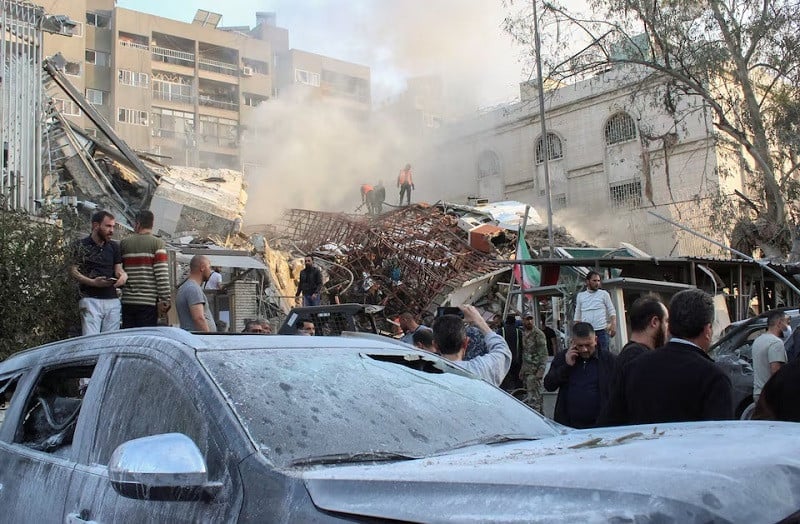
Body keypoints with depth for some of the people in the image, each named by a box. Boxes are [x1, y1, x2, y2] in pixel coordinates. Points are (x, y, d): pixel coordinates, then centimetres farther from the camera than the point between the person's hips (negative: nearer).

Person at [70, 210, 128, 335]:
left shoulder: (114, 246, 17)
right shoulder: (81, 246, 2)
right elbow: (73, 271, -3)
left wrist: (123, 275, -7)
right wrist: (93, 282, -18)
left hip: (113, 300, 5)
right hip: (90, 300, -5)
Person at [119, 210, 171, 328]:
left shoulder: (124, 243, 7)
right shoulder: (157, 243, -4)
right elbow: (162, 275, -11)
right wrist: (165, 300, -8)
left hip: (127, 301, 3)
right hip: (148, 301, -3)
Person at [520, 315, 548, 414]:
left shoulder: (538, 334, -10)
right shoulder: (522, 333, 12)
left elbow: (543, 354, -13)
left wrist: (541, 370, -19)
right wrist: (521, 370, 17)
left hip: (535, 371, -8)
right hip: (526, 371, 8)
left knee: (533, 398, -10)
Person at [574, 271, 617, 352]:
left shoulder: (604, 294, 6)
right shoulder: (580, 295, 11)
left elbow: (611, 311, 3)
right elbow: (577, 315, 15)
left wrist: (613, 325, -11)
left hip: (601, 331, -2)